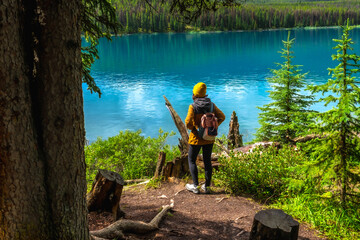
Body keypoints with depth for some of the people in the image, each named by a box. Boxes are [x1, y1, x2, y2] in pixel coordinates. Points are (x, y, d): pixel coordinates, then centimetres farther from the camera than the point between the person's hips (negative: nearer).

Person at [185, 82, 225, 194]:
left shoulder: (193, 107, -16)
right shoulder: (211, 105, -3)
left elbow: (188, 122, -21)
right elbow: (221, 117, -2)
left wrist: (192, 128, -1)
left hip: (196, 138, -4)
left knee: (192, 160, 12)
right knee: (207, 161, 13)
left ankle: (195, 186, 9)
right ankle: (207, 186, 19)